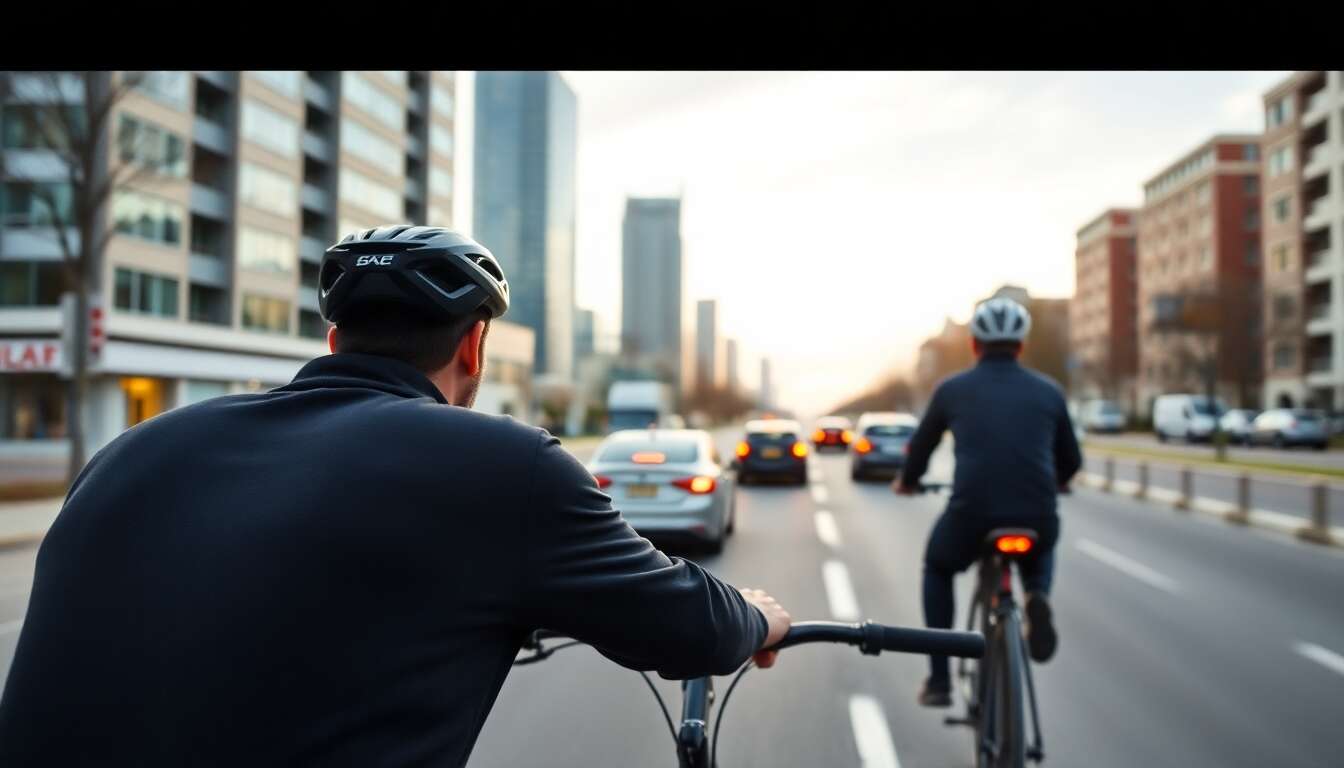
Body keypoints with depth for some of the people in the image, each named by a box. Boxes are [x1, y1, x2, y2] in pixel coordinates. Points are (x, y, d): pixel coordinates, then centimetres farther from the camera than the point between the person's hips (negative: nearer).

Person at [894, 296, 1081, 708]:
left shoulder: (953, 389, 8)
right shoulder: (1048, 391, 12)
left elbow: (921, 446, 21)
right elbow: (1071, 460, 22)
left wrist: (907, 482, 43)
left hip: (970, 517, -1)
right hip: (1037, 520, 2)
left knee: (937, 568, 31)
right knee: (1041, 549, 38)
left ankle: (939, 681, 24)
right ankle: (1038, 599, 4)